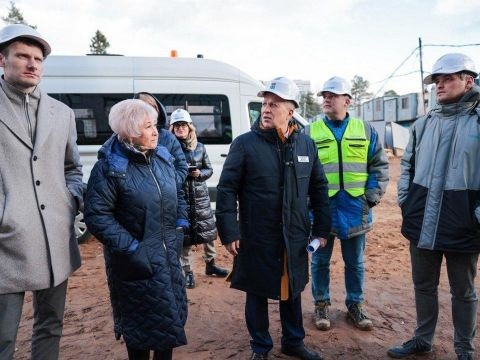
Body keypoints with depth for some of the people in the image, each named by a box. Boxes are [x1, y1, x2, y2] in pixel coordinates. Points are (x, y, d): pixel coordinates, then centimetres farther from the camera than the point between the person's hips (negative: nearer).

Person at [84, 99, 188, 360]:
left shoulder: (163, 158, 3)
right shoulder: (110, 167, -16)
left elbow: (177, 196, 17)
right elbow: (97, 215, -19)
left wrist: (180, 226, 7)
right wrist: (130, 248, -20)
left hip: (168, 253, 6)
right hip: (137, 259, -6)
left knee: (172, 313, 17)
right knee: (140, 320, 9)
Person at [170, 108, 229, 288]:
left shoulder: (200, 147, 7)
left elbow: (209, 169, 11)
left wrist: (199, 174, -9)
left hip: (200, 196, 4)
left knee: (208, 232, 11)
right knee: (184, 234, 3)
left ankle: (210, 264, 31)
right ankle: (187, 271, 18)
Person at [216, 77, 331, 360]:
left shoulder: (306, 145, 1)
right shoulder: (245, 144, -9)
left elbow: (319, 188, 9)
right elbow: (226, 190, -9)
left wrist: (322, 228, 7)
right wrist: (229, 233, -13)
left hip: (294, 238, 3)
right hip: (256, 239, -3)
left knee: (292, 291, 19)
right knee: (258, 293, 13)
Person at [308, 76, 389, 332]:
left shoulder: (365, 130, 4)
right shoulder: (311, 132, 1)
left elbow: (379, 166, 6)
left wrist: (372, 197, -3)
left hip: (355, 208, 1)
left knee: (355, 262, 14)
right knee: (320, 260, 11)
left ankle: (355, 306, 32)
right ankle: (321, 305, 28)